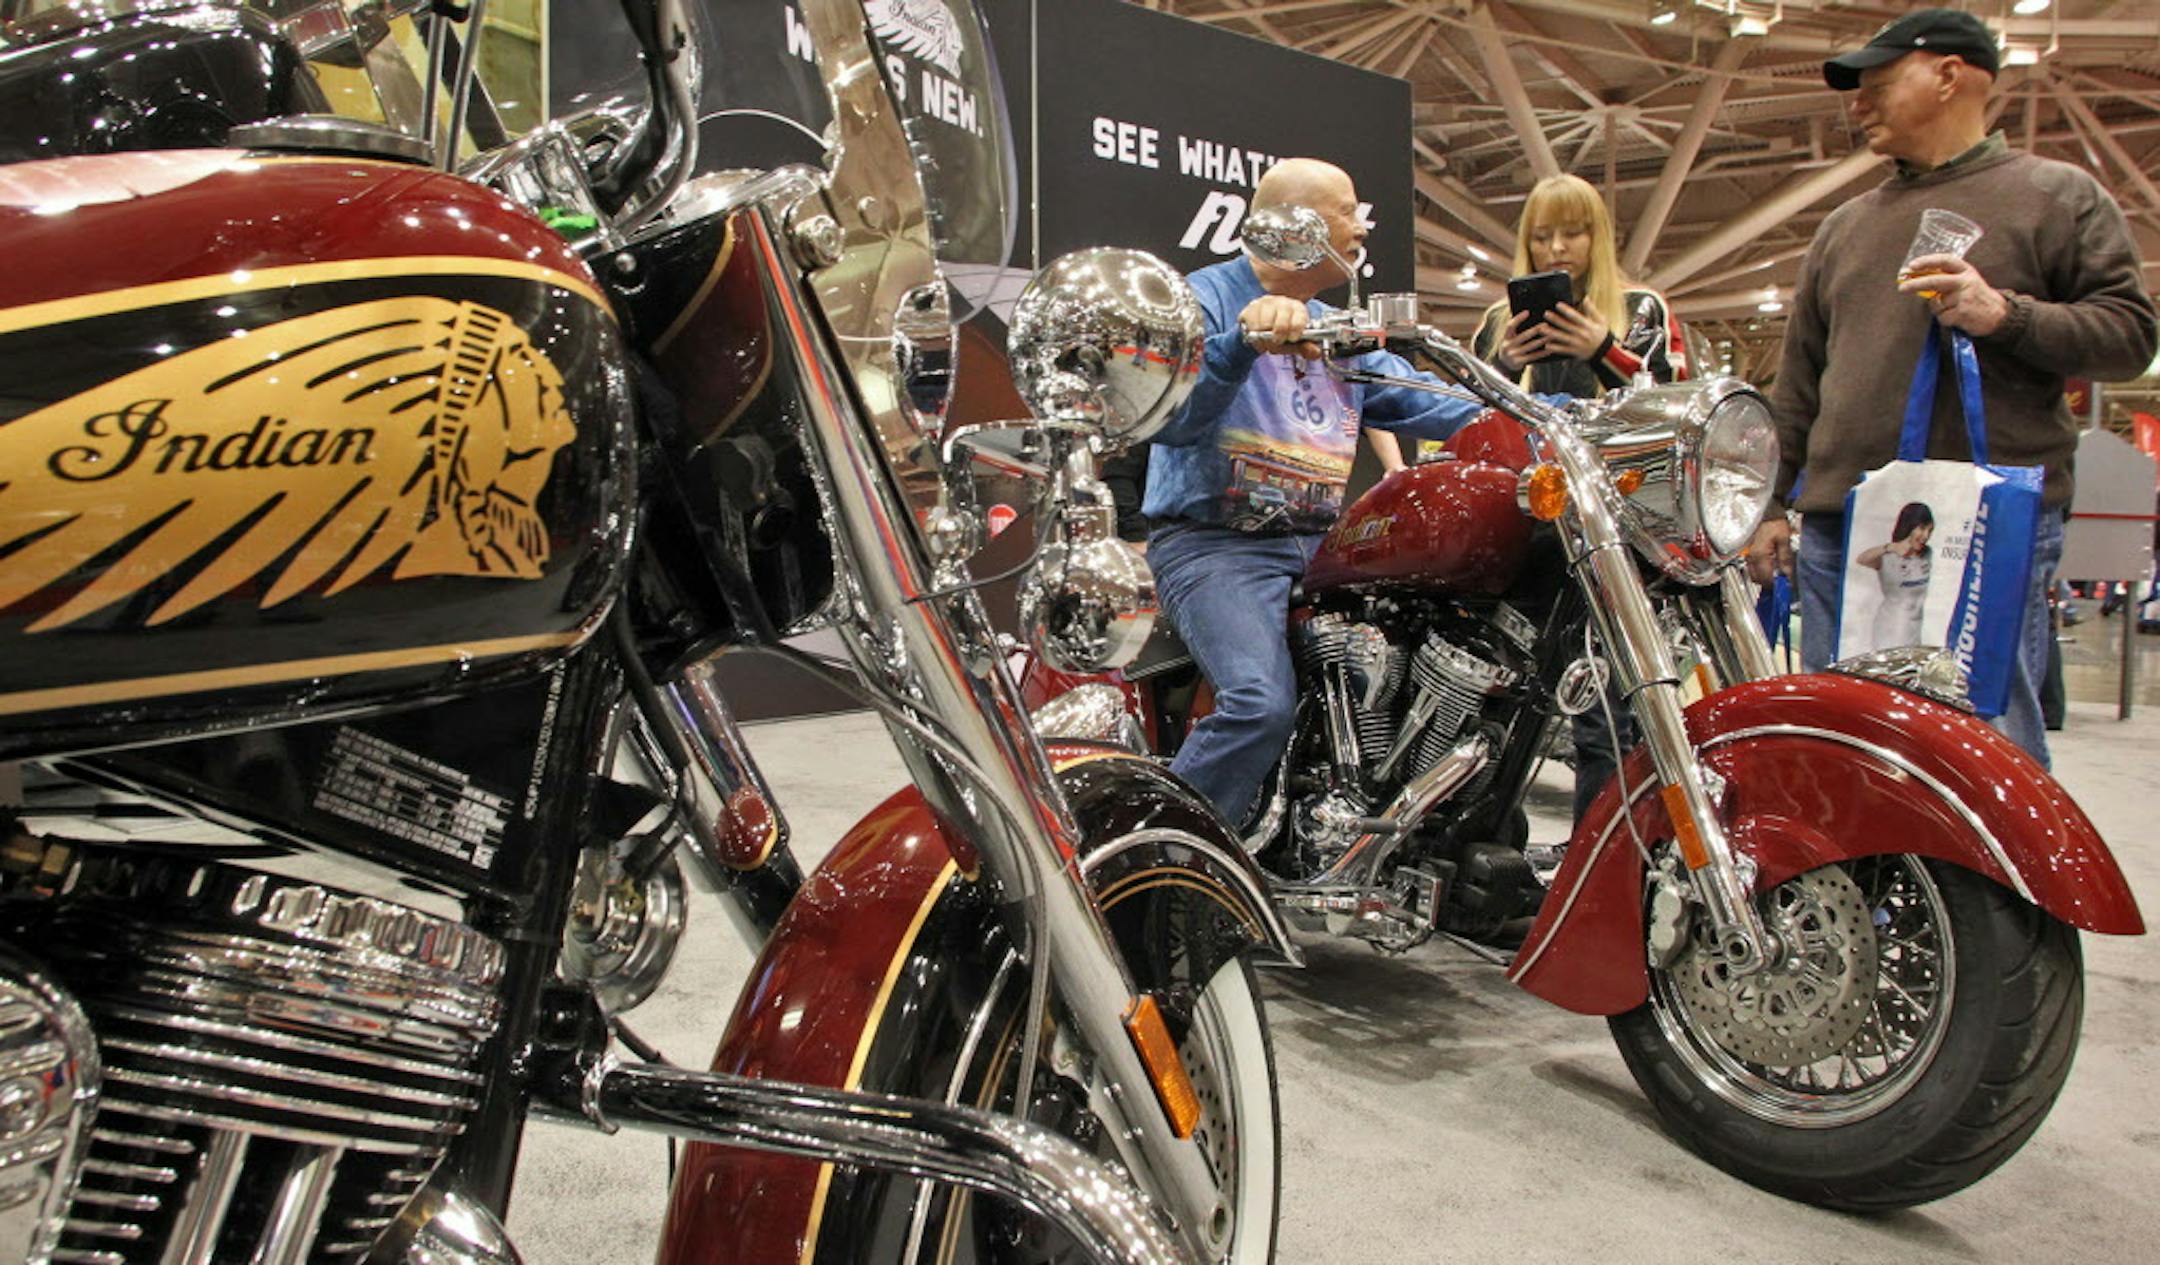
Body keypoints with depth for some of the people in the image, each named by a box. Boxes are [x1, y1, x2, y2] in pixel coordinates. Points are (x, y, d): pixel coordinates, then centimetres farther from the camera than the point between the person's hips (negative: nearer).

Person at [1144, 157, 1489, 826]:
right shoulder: (1204, 299, -2)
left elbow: (1430, 405, 17)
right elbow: (1168, 416, -20)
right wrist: (1243, 341, -36)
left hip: (1319, 546, 8)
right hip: (1212, 545, -8)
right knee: (1264, 704, -30)